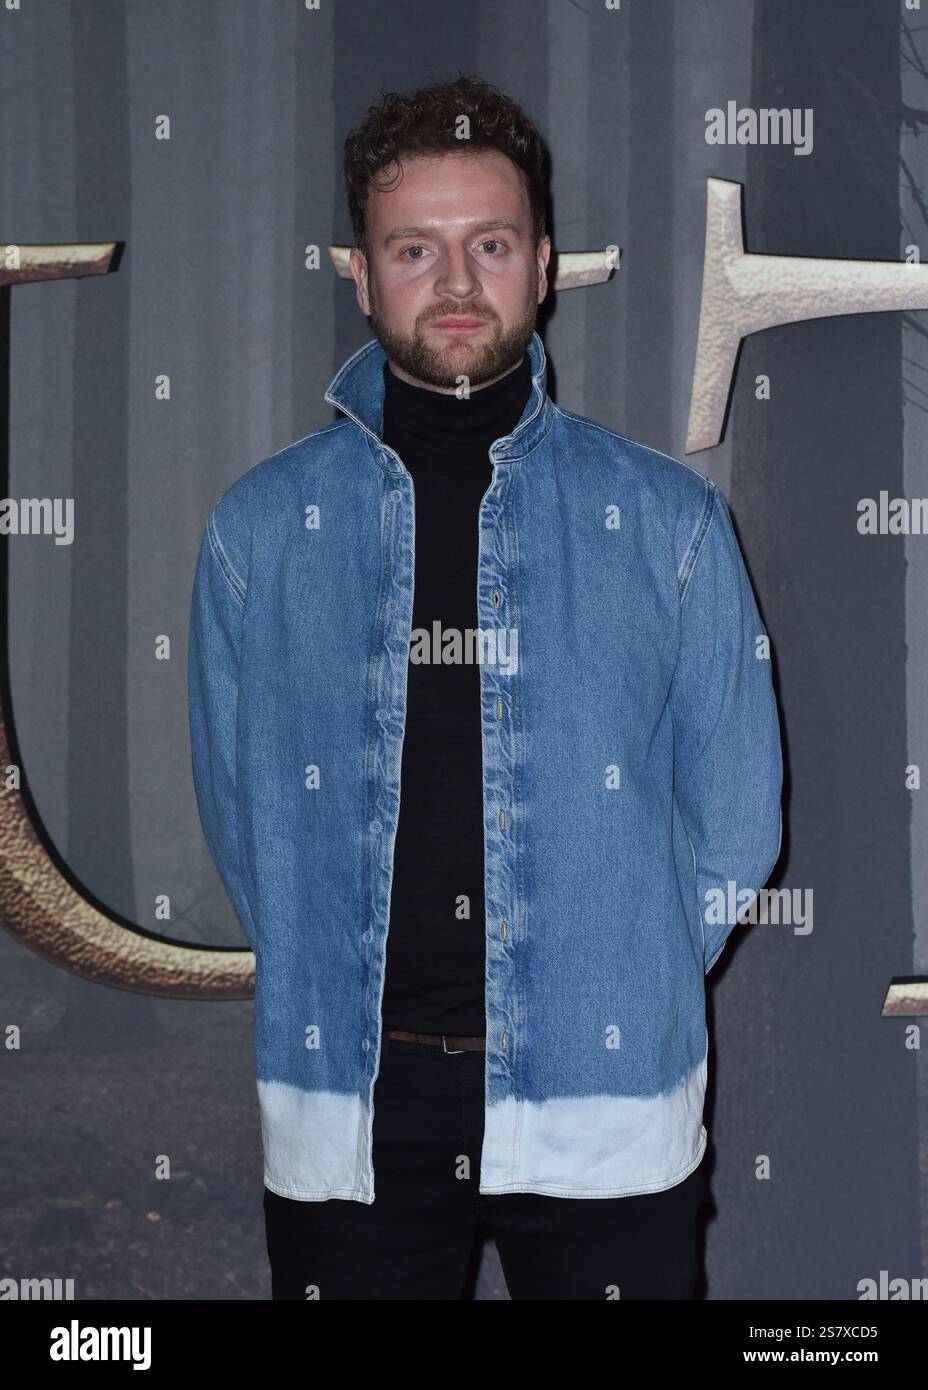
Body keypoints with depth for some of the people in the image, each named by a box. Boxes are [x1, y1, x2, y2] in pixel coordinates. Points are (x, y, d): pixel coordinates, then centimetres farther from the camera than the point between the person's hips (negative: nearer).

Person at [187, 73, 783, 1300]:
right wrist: (341, 1004, 6)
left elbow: (731, 820, 6)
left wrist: (616, 997, 5)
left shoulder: (668, 520, 0)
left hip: (604, 1115, 0)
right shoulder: (260, 528, 3)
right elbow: (239, 813, 9)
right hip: (347, 1105, 1)